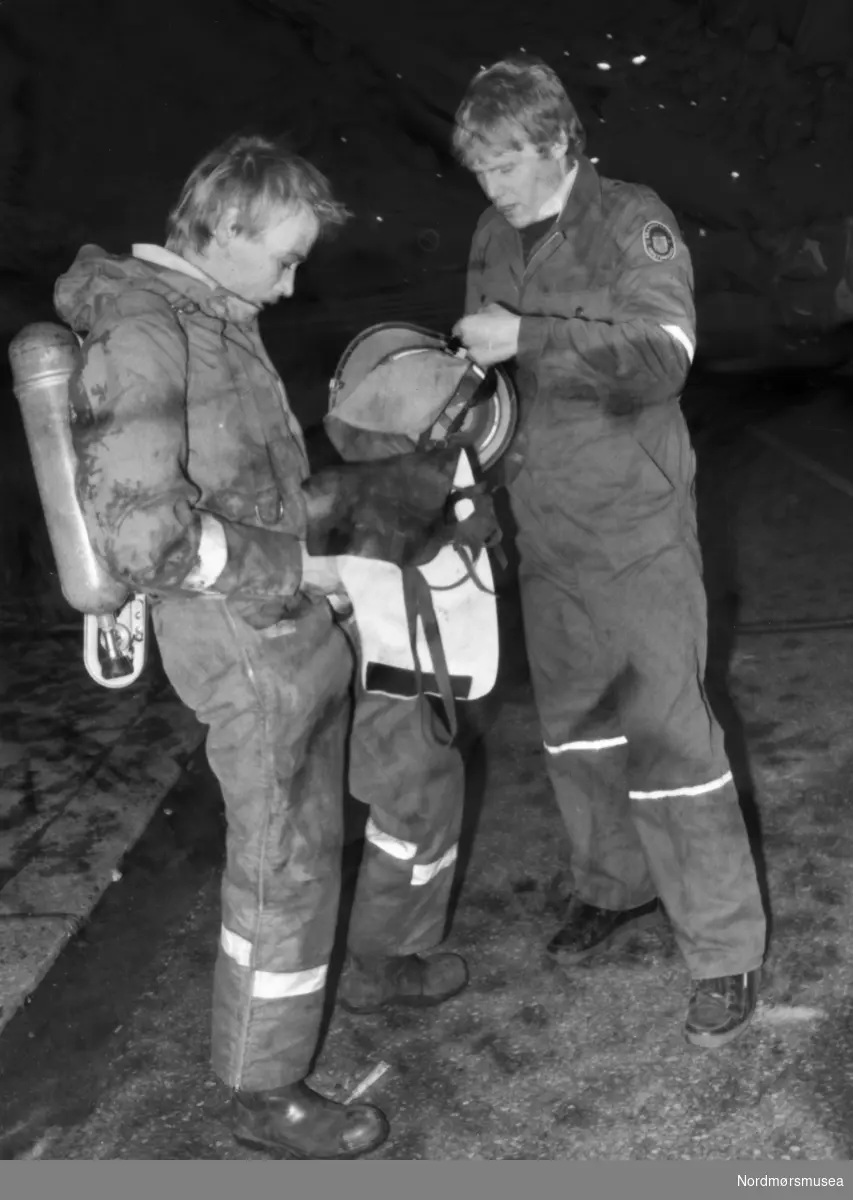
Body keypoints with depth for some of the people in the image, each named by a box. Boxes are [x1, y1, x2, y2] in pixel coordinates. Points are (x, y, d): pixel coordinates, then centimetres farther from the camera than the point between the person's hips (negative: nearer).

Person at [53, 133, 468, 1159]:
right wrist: (294, 566, -19)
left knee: (420, 772, 20)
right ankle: (264, 1094, 24)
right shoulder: (141, 334, -19)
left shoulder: (214, 318, 11)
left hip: (310, 614, 9)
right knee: (287, 863, 3)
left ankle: (382, 964, 41)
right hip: (244, 640, -9)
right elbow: (140, 531, -27)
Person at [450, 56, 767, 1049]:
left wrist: (528, 336, -26)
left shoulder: (631, 223, -9)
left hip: (634, 522, -6)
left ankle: (725, 949, 11)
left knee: (666, 733, -4)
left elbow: (660, 356, -23)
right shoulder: (493, 239, 9)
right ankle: (614, 887, 34)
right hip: (542, 523, 6)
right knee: (573, 722, 14)